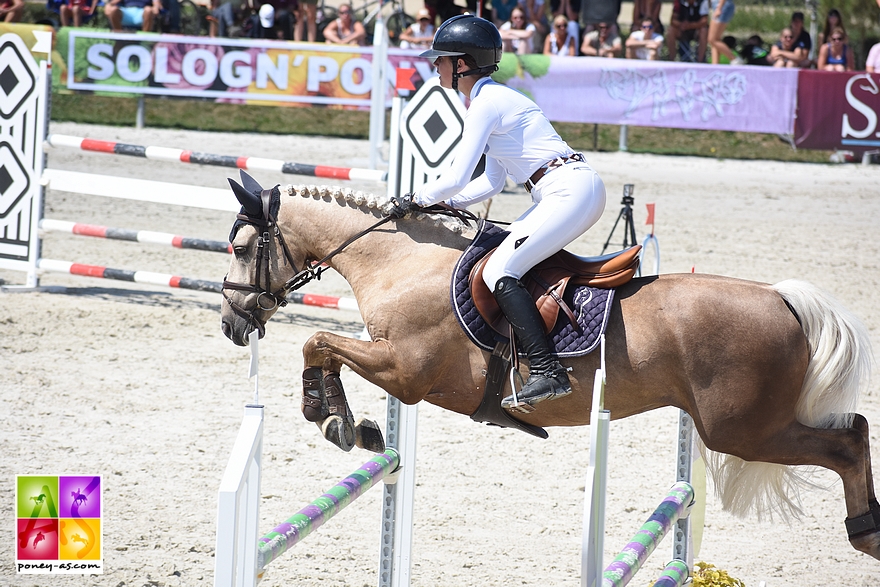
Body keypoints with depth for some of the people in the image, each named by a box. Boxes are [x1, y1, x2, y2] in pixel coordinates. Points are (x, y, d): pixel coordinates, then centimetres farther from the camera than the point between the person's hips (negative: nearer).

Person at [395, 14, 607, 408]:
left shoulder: (485, 104, -10)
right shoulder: (495, 99, 21)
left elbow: (456, 179, -14)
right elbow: (492, 182, 24)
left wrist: (416, 200, 2)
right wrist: (443, 205, 16)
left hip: (571, 191, -10)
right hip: (570, 193, 10)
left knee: (499, 271, -16)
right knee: (497, 250, 15)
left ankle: (548, 372, -25)